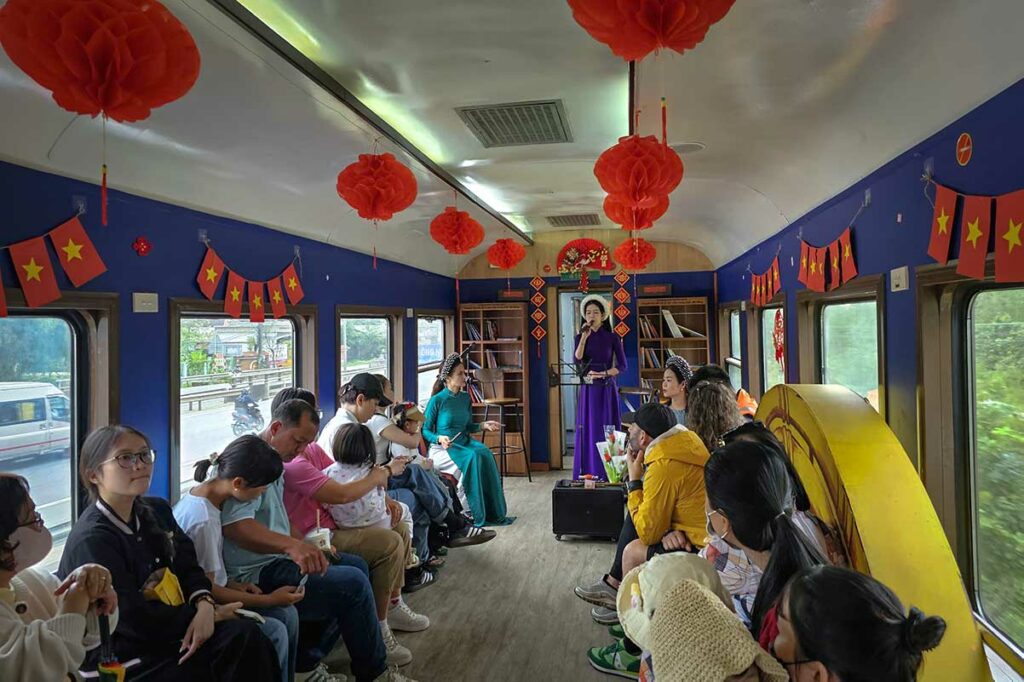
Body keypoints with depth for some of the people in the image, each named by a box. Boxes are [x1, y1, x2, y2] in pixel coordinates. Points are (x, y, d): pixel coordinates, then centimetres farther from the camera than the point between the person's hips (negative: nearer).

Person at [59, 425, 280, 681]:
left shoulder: (156, 510, 5)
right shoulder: (91, 541, -18)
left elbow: (188, 566, 7)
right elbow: (137, 620, -19)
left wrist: (204, 604, -15)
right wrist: (214, 614, -12)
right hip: (122, 657, -6)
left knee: (245, 633, -18)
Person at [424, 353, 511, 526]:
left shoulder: (465, 398, 9)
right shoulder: (437, 400, -8)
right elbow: (425, 430, -5)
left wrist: (483, 425, 1)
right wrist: (439, 439, -22)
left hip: (464, 444, 5)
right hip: (441, 449, -5)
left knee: (484, 455, -26)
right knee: (471, 459, -32)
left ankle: (491, 512, -17)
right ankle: (468, 514, -19)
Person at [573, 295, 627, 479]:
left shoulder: (612, 338, 1)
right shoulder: (580, 337, 5)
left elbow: (622, 365, -3)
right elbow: (577, 361, -11)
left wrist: (602, 374, -15)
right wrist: (584, 337, -16)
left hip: (607, 390, -1)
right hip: (588, 390, 2)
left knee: (607, 431, 0)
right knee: (588, 431, 2)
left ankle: (607, 475, 6)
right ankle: (587, 476, 8)